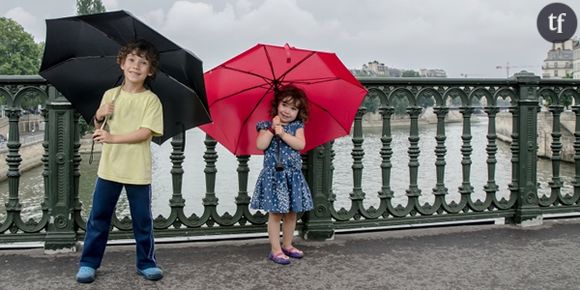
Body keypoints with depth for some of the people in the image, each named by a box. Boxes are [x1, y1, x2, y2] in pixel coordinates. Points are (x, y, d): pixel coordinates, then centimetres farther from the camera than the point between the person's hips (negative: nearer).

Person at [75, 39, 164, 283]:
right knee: (98, 217, 9)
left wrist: (113, 137, -21)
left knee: (142, 220, 8)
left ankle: (146, 262, 23)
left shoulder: (151, 100, -5)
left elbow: (145, 133, -15)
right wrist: (99, 117, -9)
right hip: (109, 168, 3)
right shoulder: (110, 95, 6)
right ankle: (89, 263, 21)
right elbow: (99, 131, 13)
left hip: (138, 171, -2)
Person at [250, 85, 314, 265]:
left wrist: (283, 134, -17)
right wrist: (272, 128, -15)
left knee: (291, 213, 12)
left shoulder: (297, 126, 6)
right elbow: (260, 145, -14)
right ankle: (275, 250, 5)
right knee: (275, 213, -1)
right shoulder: (267, 126, 0)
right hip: (273, 175, -3)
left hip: (293, 175, 3)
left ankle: (287, 245, 27)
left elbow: (300, 144, -10)